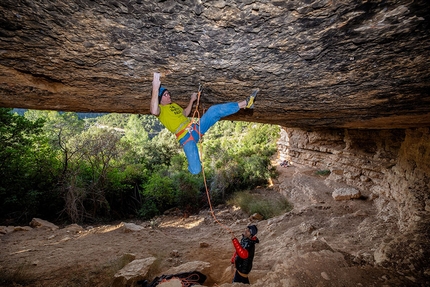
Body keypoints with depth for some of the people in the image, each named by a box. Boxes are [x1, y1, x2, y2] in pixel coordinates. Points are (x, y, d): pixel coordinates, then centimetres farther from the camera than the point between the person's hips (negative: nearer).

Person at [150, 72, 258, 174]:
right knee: (195, 170, -17)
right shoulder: (160, 109, -4)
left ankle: (245, 103, -15)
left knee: (213, 110, -15)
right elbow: (154, 111, -30)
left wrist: (192, 100, 32)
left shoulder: (174, 105, 23)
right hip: (185, 138, -6)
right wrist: (155, 88, -35)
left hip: (196, 128, 7)